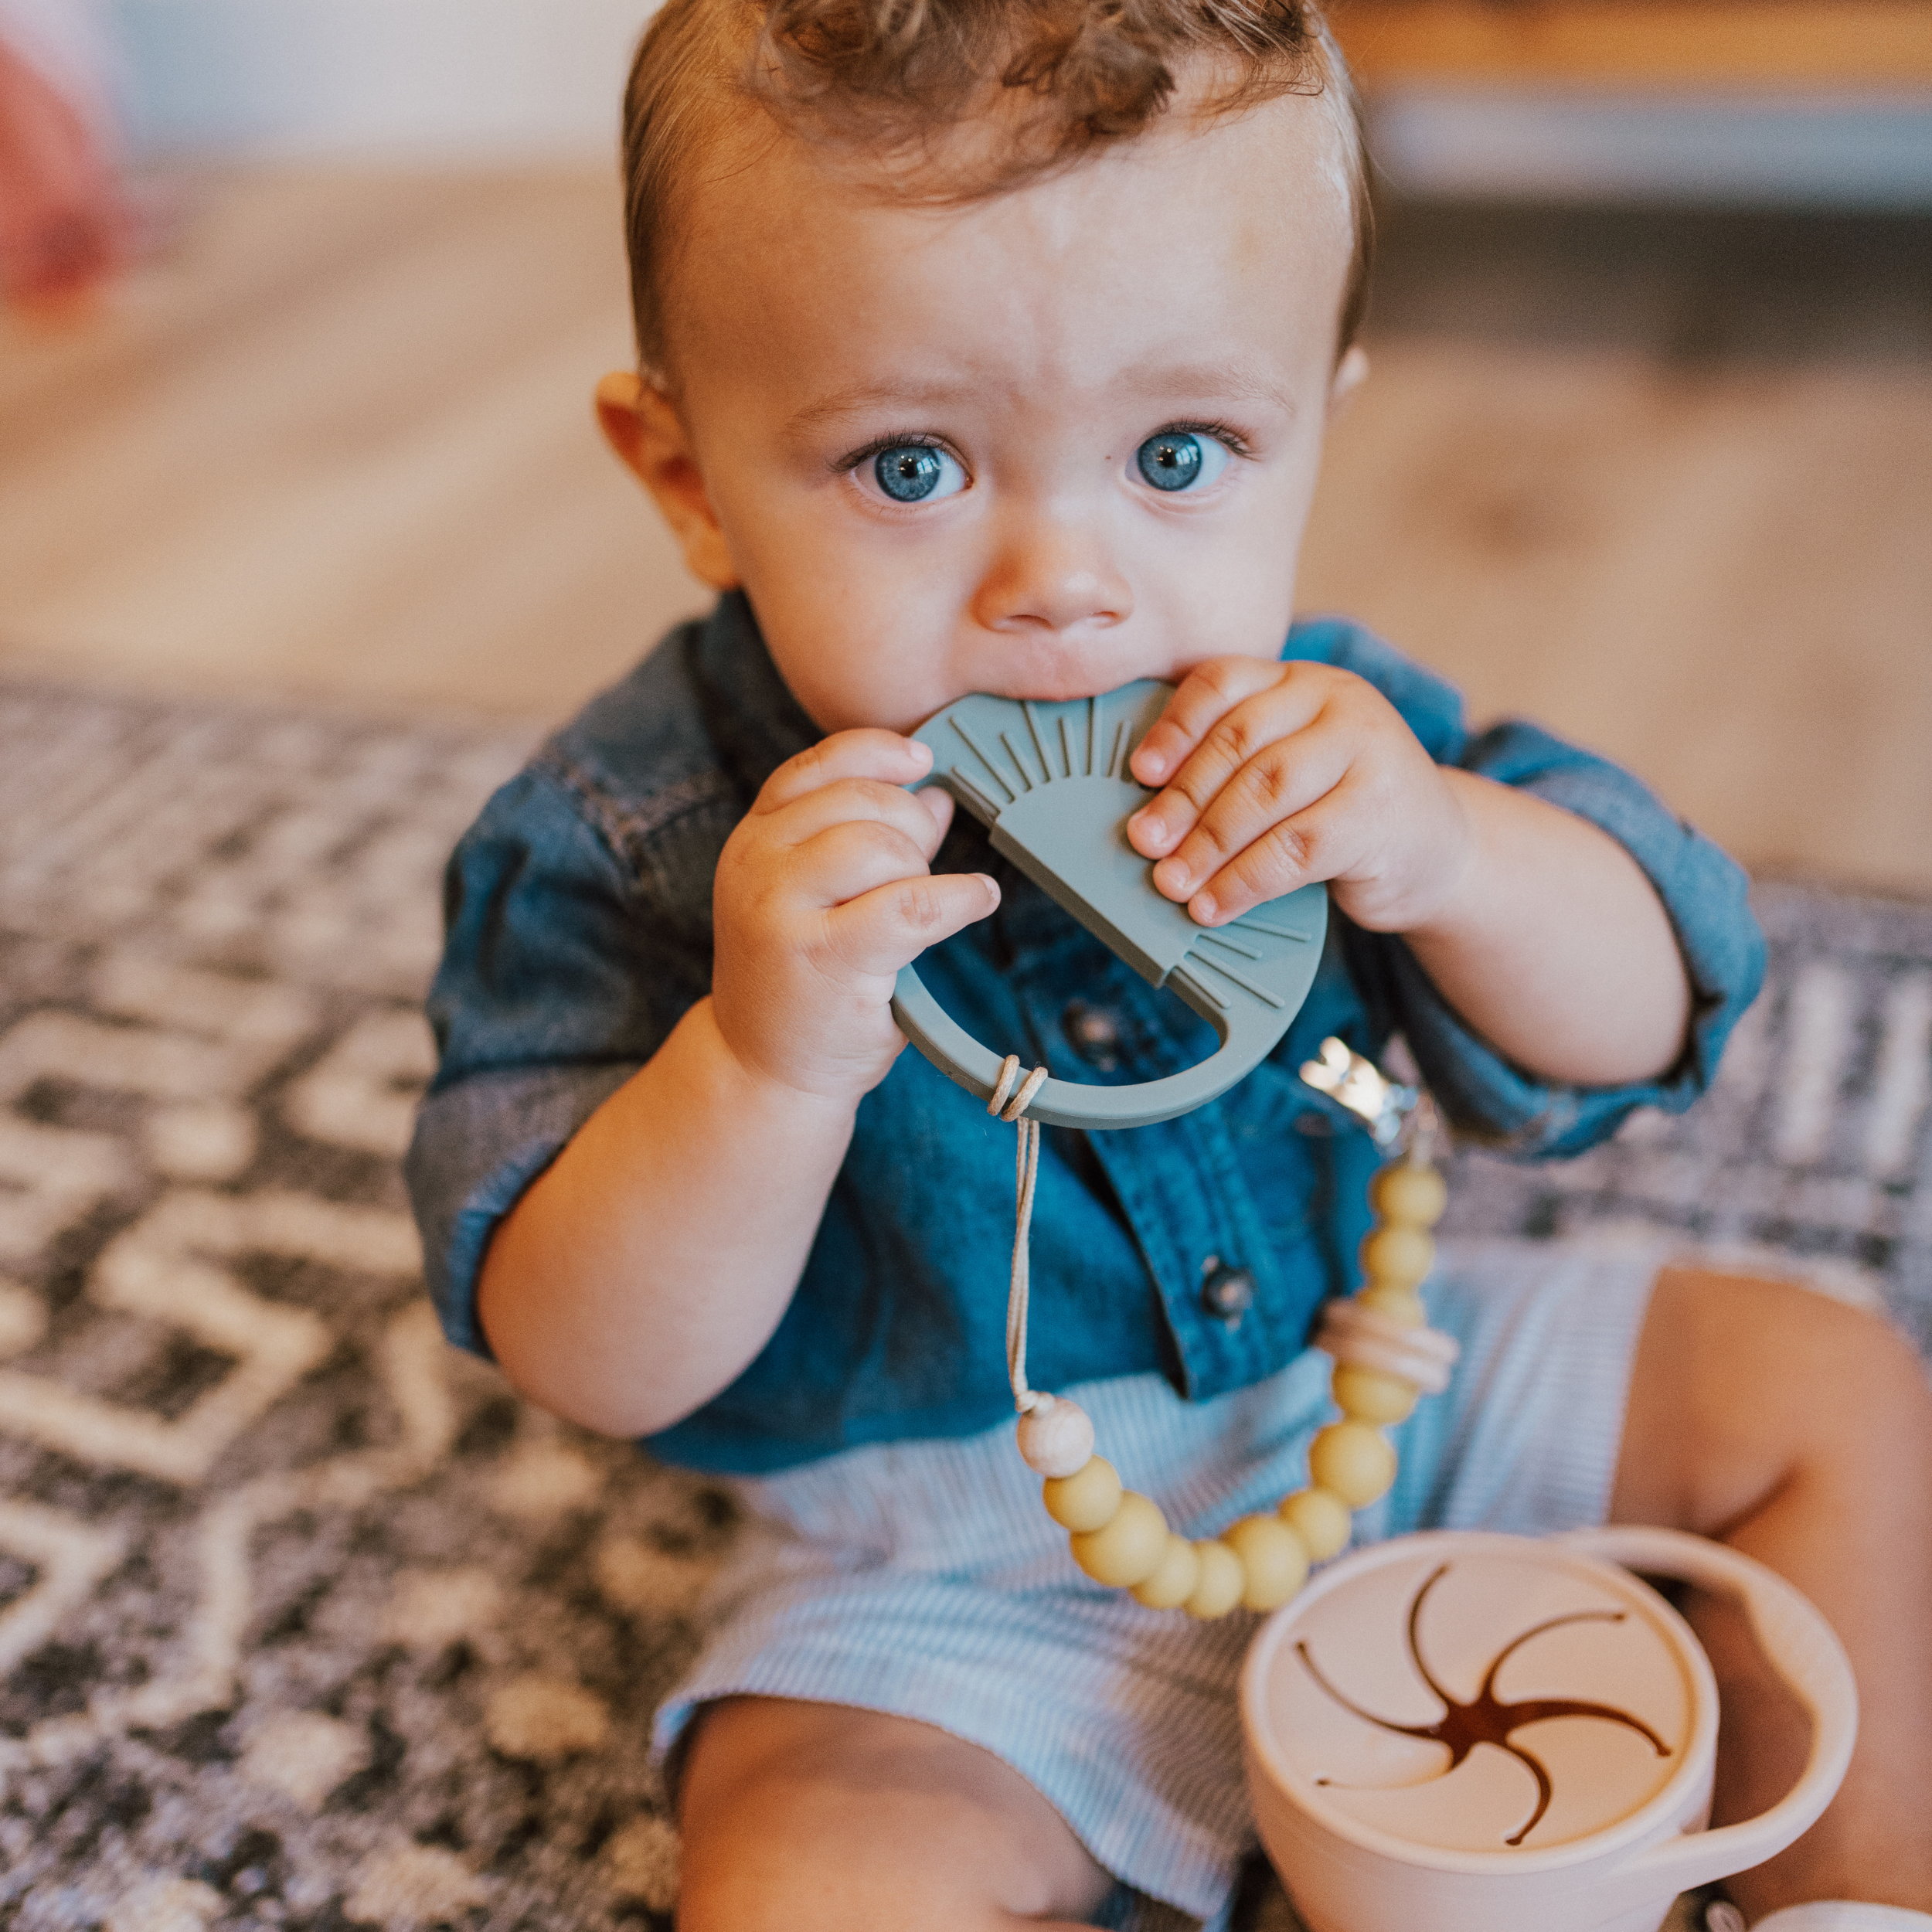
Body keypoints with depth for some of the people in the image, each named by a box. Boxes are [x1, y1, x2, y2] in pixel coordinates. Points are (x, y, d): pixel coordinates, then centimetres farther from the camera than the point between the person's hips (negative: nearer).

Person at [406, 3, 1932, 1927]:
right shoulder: (627, 838, -21)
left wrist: (1442, 848, -28)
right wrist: (764, 1061, -41)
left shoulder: (1304, 725, -10)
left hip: (1366, 1373, 4)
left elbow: (1637, 1029, -6)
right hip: (959, 1566, -3)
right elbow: (597, 1372, -21)